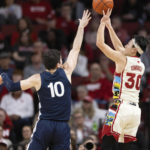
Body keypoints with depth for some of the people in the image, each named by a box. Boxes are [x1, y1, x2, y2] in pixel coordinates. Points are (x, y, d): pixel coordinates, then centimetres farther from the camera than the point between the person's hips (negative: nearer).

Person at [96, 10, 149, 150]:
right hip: (135, 110, 7)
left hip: (121, 107, -7)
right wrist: (109, 25, 33)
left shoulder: (123, 59, -5)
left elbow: (100, 43, -3)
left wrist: (103, 23, 10)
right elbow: (119, 47, 30)